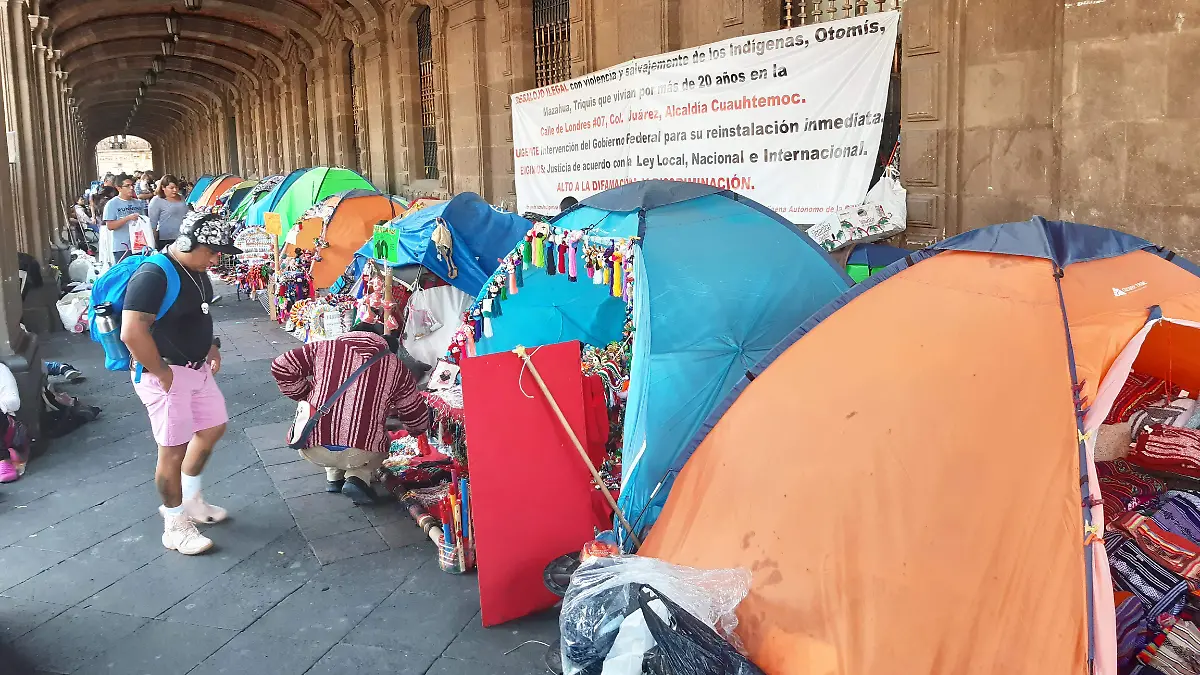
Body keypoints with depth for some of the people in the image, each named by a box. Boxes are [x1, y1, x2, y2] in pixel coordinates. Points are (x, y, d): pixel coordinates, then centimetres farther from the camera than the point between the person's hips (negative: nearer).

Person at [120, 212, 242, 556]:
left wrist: (211, 345, 12)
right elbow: (132, 333, -30)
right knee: (173, 450, 2)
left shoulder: (196, 271, 5)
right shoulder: (153, 276, -24)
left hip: (198, 368, 9)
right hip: (166, 375, -9)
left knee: (212, 428, 21)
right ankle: (175, 527, 18)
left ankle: (191, 500, 40)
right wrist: (163, 373, -22)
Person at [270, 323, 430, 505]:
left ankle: (334, 477, 22)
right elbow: (417, 416, 17)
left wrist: (306, 395, 20)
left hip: (312, 449, 2)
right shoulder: (395, 366, 11)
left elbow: (281, 367, 7)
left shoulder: (323, 348, 12)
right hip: (362, 453, -2)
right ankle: (359, 477, 6)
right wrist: (416, 430, 40)